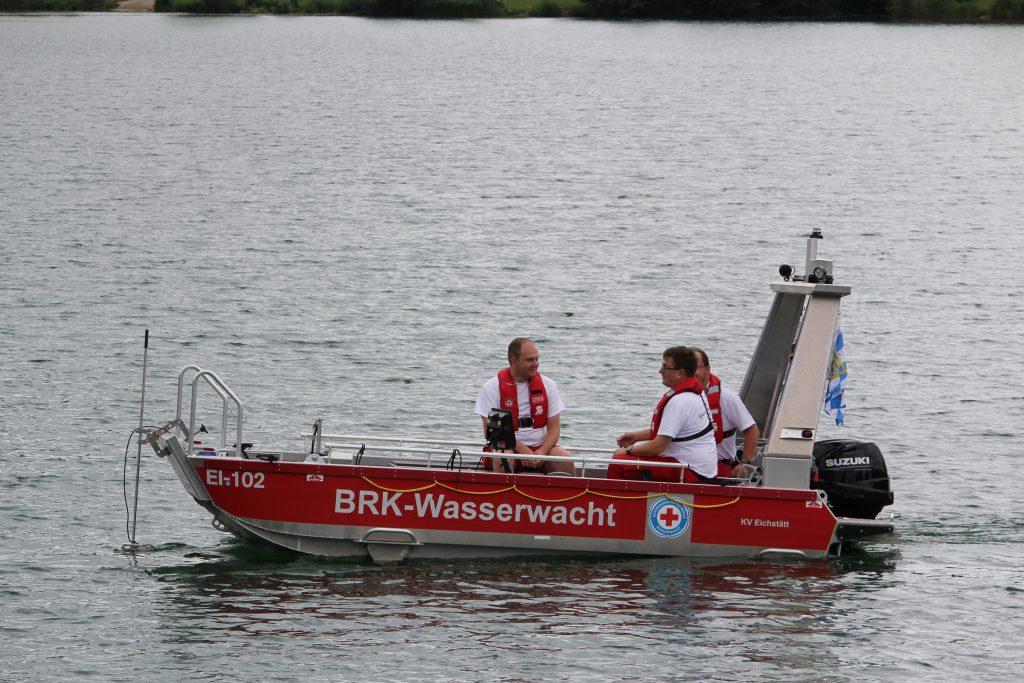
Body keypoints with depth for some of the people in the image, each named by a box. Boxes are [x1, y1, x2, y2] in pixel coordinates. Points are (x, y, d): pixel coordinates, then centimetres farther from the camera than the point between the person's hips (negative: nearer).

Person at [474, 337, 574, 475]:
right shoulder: (492, 387, -2)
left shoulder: (547, 385, 8)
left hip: (541, 447, 3)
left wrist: (542, 452, -16)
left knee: (565, 459, -26)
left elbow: (554, 428, 5)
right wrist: (520, 449, -20)